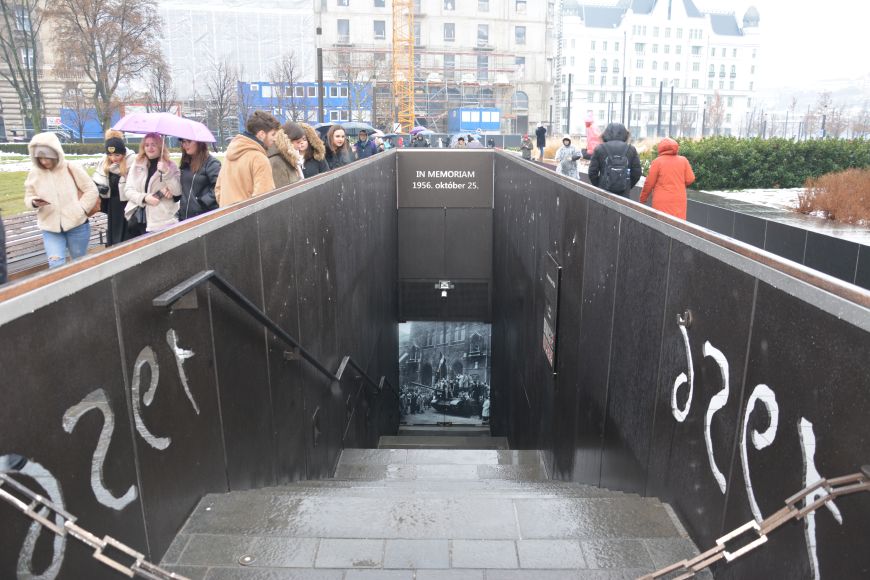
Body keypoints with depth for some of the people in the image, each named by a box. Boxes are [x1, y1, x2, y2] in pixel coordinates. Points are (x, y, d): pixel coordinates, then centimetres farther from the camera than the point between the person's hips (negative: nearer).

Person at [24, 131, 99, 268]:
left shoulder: (71, 169, -7)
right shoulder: (34, 174, 1)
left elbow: (92, 190, -3)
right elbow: (28, 198, 10)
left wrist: (80, 209, -11)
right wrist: (34, 202, -14)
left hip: (76, 225, -1)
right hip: (50, 228, 2)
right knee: (56, 265, -13)